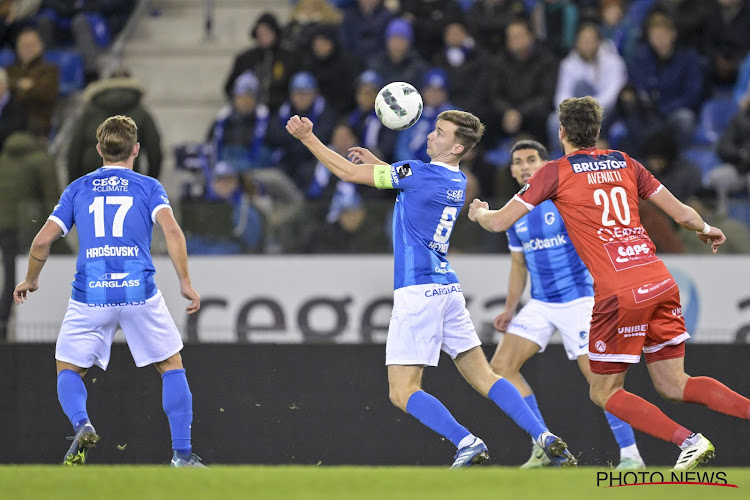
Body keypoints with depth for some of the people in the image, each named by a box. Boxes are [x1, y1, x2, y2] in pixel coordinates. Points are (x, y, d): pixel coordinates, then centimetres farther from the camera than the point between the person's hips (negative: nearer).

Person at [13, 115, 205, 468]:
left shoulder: (77, 189, 12)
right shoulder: (148, 187, 8)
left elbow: (43, 240, 6)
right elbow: (172, 231, -9)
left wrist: (29, 281, 22)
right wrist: (185, 283, -5)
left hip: (90, 294, 1)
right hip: (140, 292, -1)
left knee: (68, 370, 16)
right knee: (172, 366, 16)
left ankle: (81, 425, -16)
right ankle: (182, 454, 6)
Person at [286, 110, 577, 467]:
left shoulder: (418, 173, -12)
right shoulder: (457, 181, 12)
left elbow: (348, 172, -6)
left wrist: (307, 137, 3)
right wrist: (376, 162, 25)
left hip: (418, 290, -8)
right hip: (448, 287, 8)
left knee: (402, 392, -6)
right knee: (484, 378, 8)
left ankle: (468, 444, -20)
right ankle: (545, 438, -3)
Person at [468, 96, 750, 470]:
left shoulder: (556, 172, 3)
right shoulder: (624, 163, 15)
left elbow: (499, 222, 5)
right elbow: (681, 214, 18)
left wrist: (479, 212, 29)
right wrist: (706, 230, 40)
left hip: (619, 294, -5)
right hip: (662, 284, 5)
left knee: (604, 393, 8)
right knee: (673, 385, 14)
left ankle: (688, 440, -9)